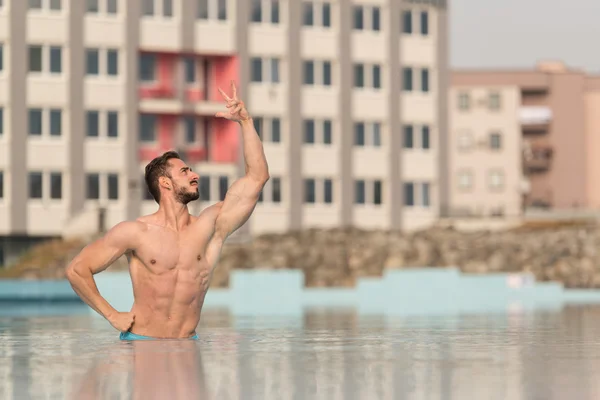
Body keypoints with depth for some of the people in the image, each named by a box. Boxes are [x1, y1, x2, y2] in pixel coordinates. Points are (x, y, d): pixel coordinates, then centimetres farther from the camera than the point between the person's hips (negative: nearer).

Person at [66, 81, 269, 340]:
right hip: (141, 343, -3)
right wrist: (111, 316, -1)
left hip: (186, 347, 3)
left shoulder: (210, 227, 6)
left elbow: (257, 177, 4)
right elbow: (76, 269, 2)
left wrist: (245, 121, 0)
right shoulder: (135, 232, -3)